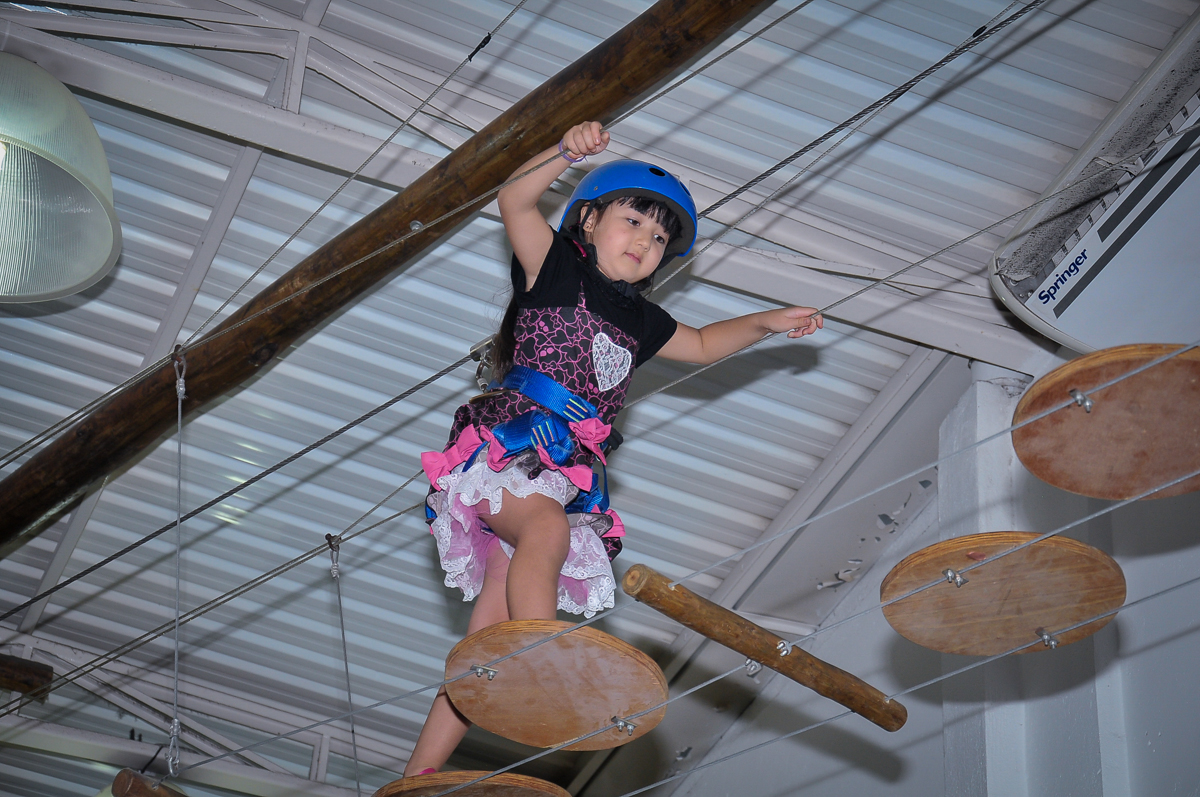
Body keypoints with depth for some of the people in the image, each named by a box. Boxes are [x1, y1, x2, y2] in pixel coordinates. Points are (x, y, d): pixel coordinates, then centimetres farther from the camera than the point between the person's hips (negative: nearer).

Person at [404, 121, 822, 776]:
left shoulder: (640, 320, 25)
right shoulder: (557, 269, 8)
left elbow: (702, 345, 42)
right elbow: (515, 202, -8)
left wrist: (766, 322, 31)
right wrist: (566, 153, -23)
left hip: (568, 472, 6)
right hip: (506, 443, -6)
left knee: (490, 634, -2)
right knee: (546, 527, -40)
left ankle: (418, 775, -1)